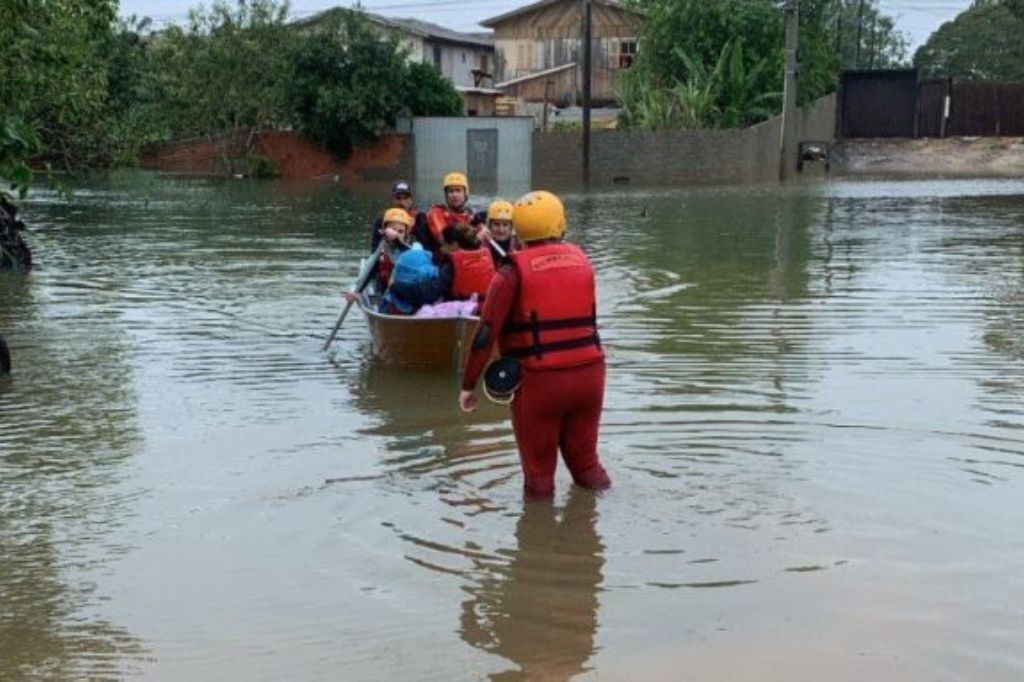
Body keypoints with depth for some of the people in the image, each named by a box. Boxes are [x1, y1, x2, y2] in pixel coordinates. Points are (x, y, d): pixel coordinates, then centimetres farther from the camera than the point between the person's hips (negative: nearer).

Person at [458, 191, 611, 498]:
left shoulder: (514, 271, -8)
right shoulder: (581, 260, 4)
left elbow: (486, 332, -11)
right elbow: (583, 318, 5)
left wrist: (468, 385, -4)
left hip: (539, 381, -3)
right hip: (589, 375, 4)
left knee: (539, 471, 12)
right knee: (586, 461, 21)